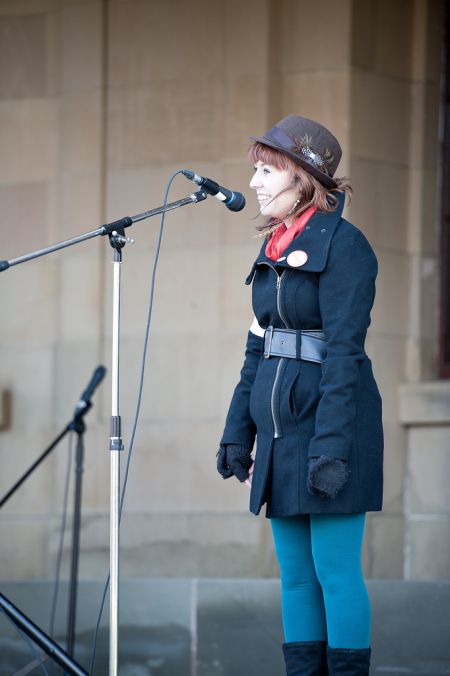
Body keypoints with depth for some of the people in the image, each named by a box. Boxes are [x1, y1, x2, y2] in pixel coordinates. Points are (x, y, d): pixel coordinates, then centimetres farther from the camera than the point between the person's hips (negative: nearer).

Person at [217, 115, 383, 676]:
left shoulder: (343, 244, -10)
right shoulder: (272, 250, 15)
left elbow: (343, 352, -16)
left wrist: (330, 447, -20)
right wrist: (238, 435, 15)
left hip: (331, 423, -8)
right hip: (281, 429, 8)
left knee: (334, 571, -5)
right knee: (294, 574, 9)